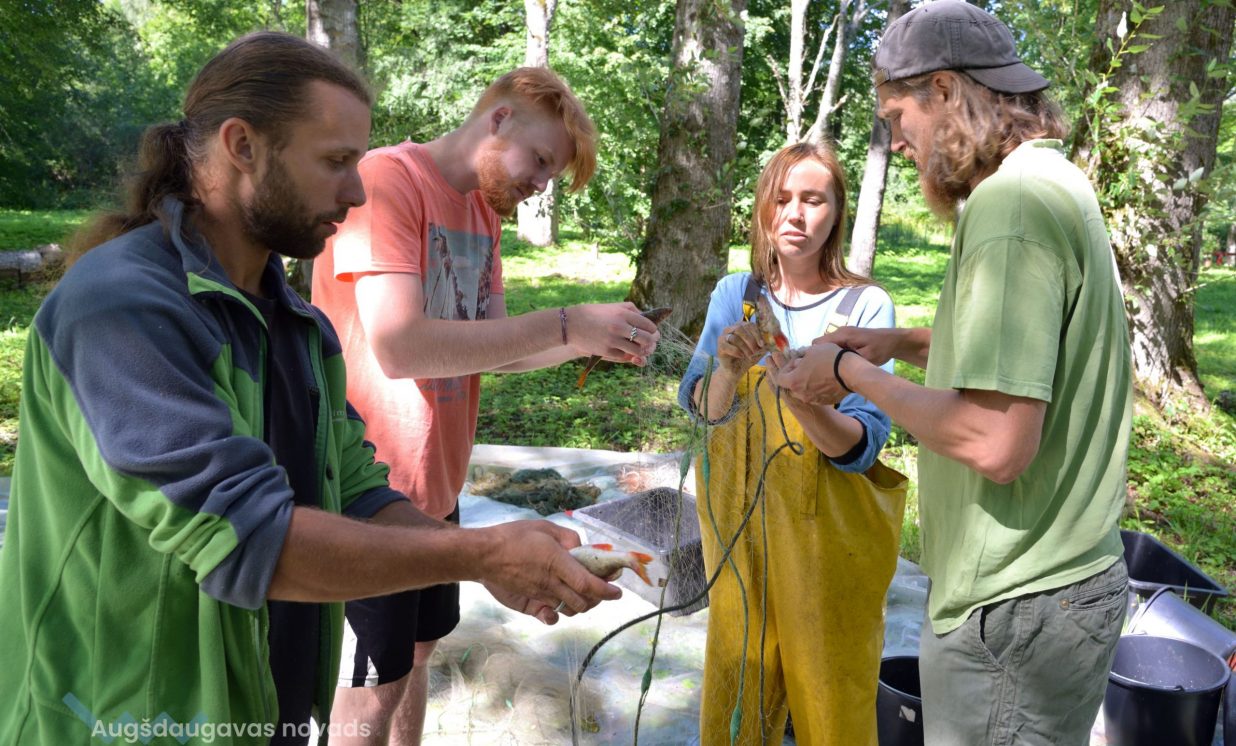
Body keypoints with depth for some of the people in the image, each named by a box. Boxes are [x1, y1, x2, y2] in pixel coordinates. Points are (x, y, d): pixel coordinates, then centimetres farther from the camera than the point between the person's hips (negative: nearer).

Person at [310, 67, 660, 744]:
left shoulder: (483, 209, 10)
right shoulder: (386, 180, -17)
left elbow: (492, 346, 10)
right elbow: (398, 345, -29)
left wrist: (595, 341, -7)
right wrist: (564, 325, -26)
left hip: (436, 485, 8)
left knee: (417, 650, 21)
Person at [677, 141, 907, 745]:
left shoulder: (866, 306, -10)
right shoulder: (735, 294, 1)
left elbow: (862, 444, -16)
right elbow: (701, 408, -6)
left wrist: (802, 400, -35)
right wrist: (729, 369, -27)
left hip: (827, 531, -3)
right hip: (738, 517, 3)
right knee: (736, 685, 16)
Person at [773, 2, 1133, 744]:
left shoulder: (1010, 202, -22)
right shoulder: (1057, 182, 10)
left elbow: (995, 442, -28)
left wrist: (855, 373, -15)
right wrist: (907, 342, 11)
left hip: (1015, 609, -10)